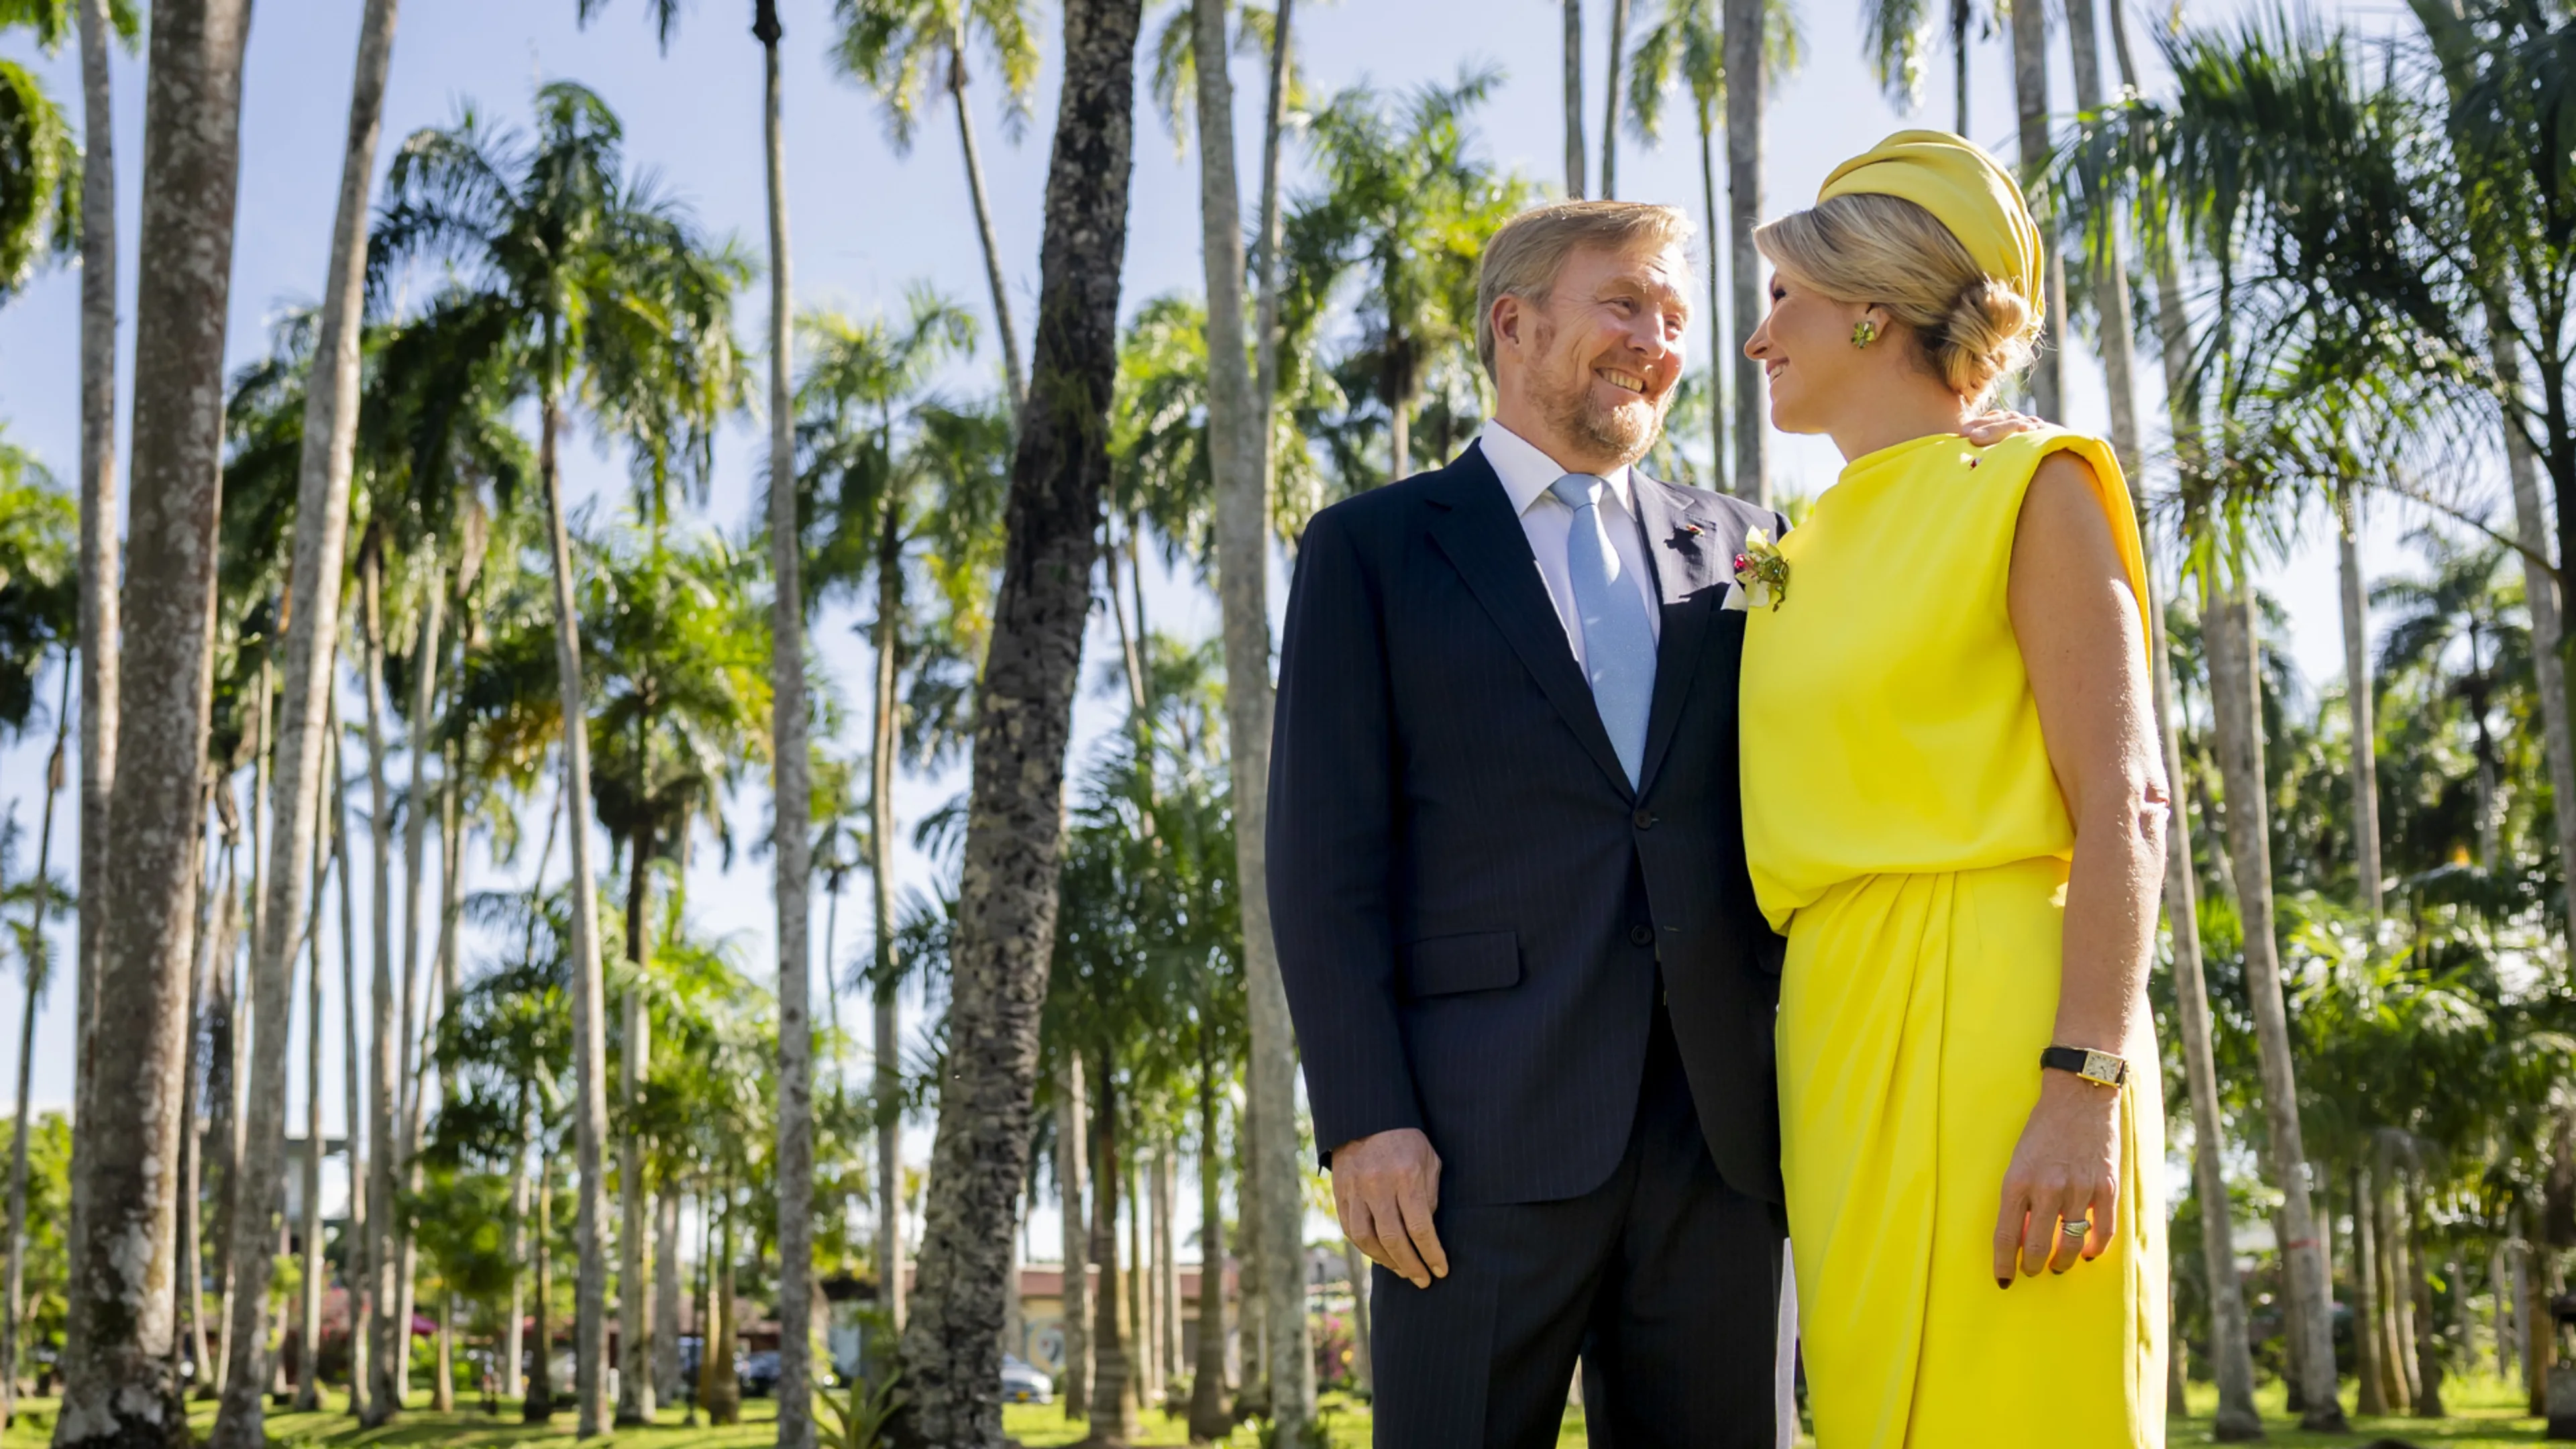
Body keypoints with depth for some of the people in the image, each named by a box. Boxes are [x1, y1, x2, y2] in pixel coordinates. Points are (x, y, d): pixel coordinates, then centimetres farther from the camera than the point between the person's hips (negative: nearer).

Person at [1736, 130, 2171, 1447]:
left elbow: (2122, 809, -10)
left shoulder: (2029, 488, -1)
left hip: (1989, 1023, -7)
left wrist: (2084, 1092, -19)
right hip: (1835, 1030, 7)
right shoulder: (1809, 550, 20)